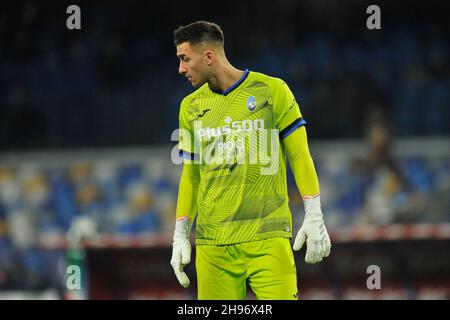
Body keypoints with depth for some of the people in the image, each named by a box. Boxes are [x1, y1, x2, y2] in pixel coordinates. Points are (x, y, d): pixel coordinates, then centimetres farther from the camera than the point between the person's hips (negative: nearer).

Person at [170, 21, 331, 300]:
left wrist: (314, 217, -6)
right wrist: (180, 235, 13)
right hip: (213, 244, 3)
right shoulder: (191, 106, 12)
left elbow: (300, 156, 1)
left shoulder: (272, 90, 0)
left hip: (268, 237, -3)